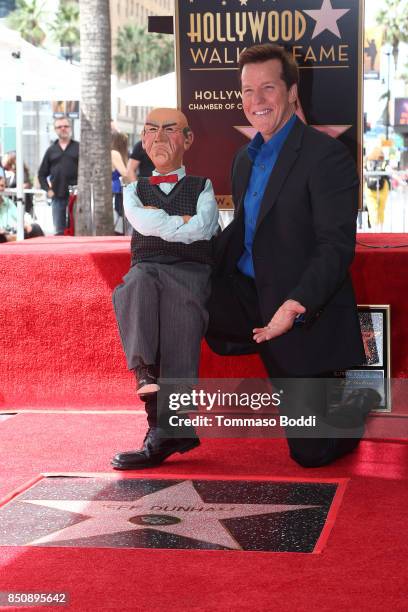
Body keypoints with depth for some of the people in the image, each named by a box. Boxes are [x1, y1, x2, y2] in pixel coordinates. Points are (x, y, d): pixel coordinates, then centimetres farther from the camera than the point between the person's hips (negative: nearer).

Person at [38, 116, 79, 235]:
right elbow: (42, 174, 17)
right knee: (59, 231, 6)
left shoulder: (79, 147, 5)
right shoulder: (51, 150, 14)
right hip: (57, 196, 3)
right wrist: (48, 189, 4)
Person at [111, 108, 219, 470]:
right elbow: (142, 222, 1)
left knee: (183, 305, -37)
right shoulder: (135, 190, 25)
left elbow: (204, 228, -1)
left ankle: (165, 430, -47)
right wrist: (183, 222, 1)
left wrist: (159, 223, 3)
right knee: (139, 280, -37)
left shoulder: (203, 187, 21)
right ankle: (146, 374, -55)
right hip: (147, 269, 2)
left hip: (192, 272, -2)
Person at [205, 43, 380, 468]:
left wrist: (298, 305, -37)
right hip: (249, 297, 7)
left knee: (310, 451, -4)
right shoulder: (245, 159, 12)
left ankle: (359, 407, 29)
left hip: (306, 316, -7)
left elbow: (337, 247, -22)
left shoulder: (326, 155, -15)